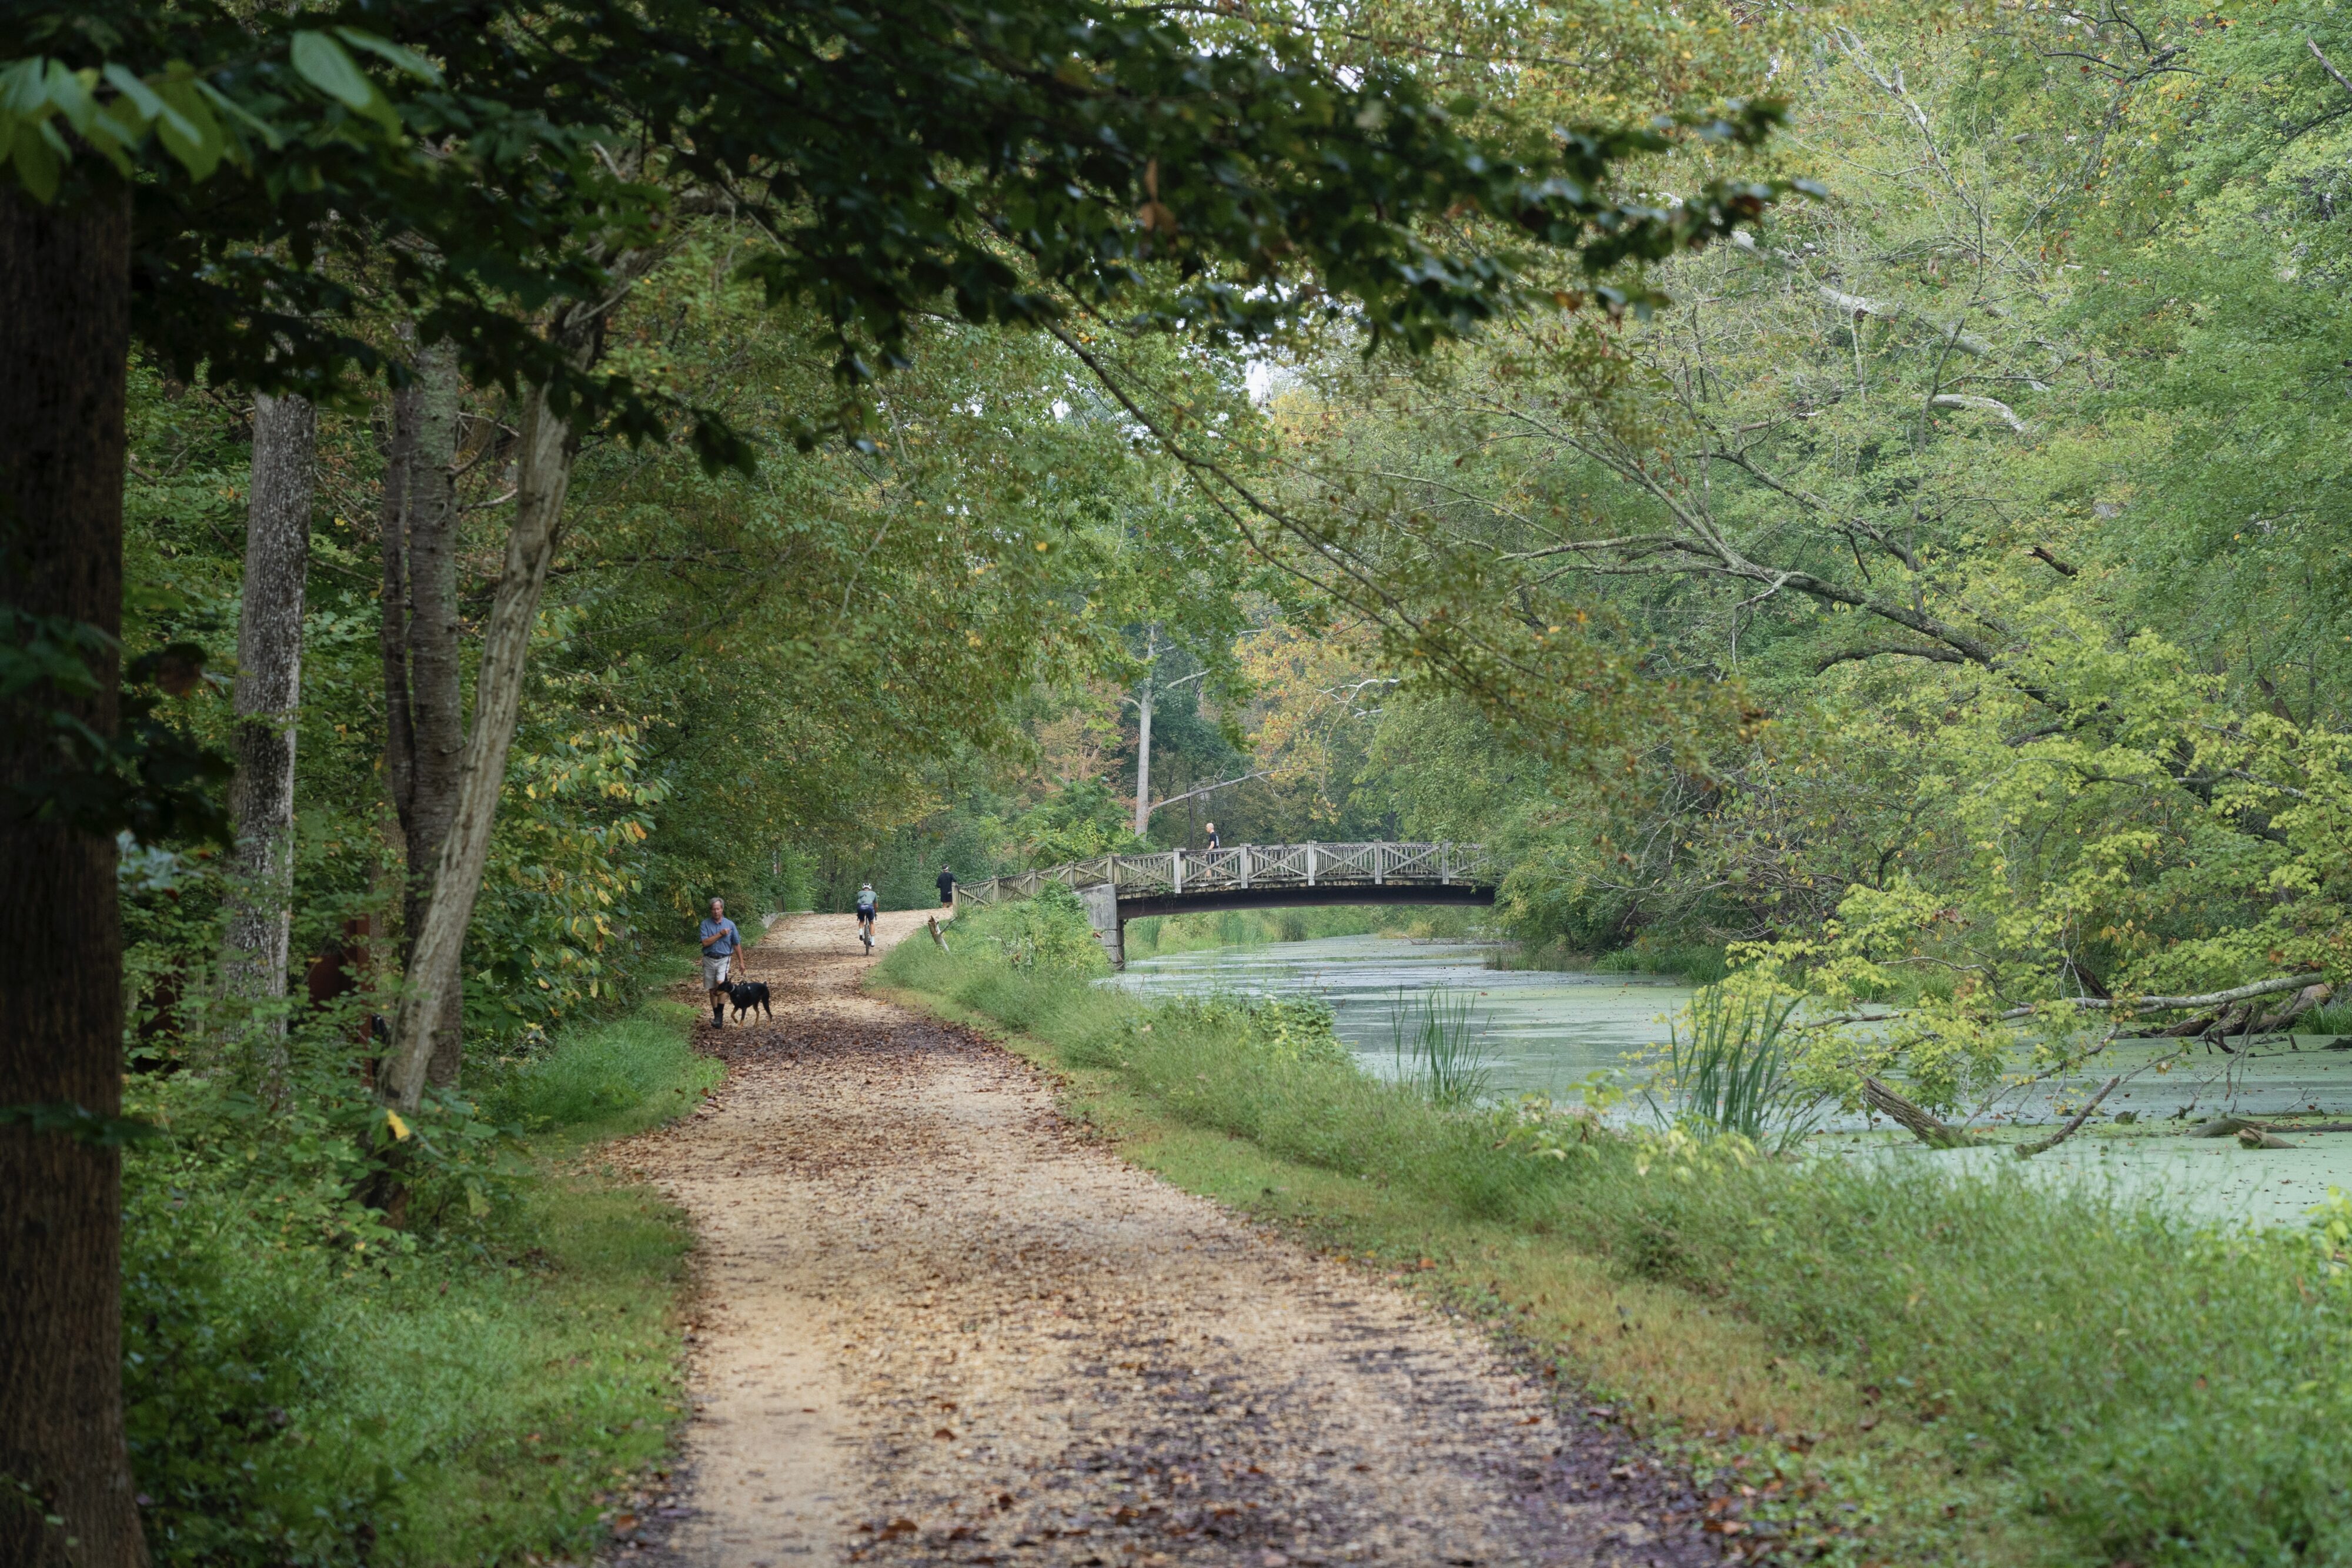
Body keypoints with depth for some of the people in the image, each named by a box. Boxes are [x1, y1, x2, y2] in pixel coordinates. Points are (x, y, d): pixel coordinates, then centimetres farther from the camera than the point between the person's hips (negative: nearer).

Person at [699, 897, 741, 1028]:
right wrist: (720, 934, -15)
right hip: (709, 959, 2)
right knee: (712, 990, 8)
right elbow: (705, 942, -10)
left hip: (724, 959, -2)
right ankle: (717, 1016, 19)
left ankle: (720, 1016, -24)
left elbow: (737, 944, 9)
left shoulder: (730, 924, 2)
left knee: (721, 984, -23)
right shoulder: (706, 924, 0)